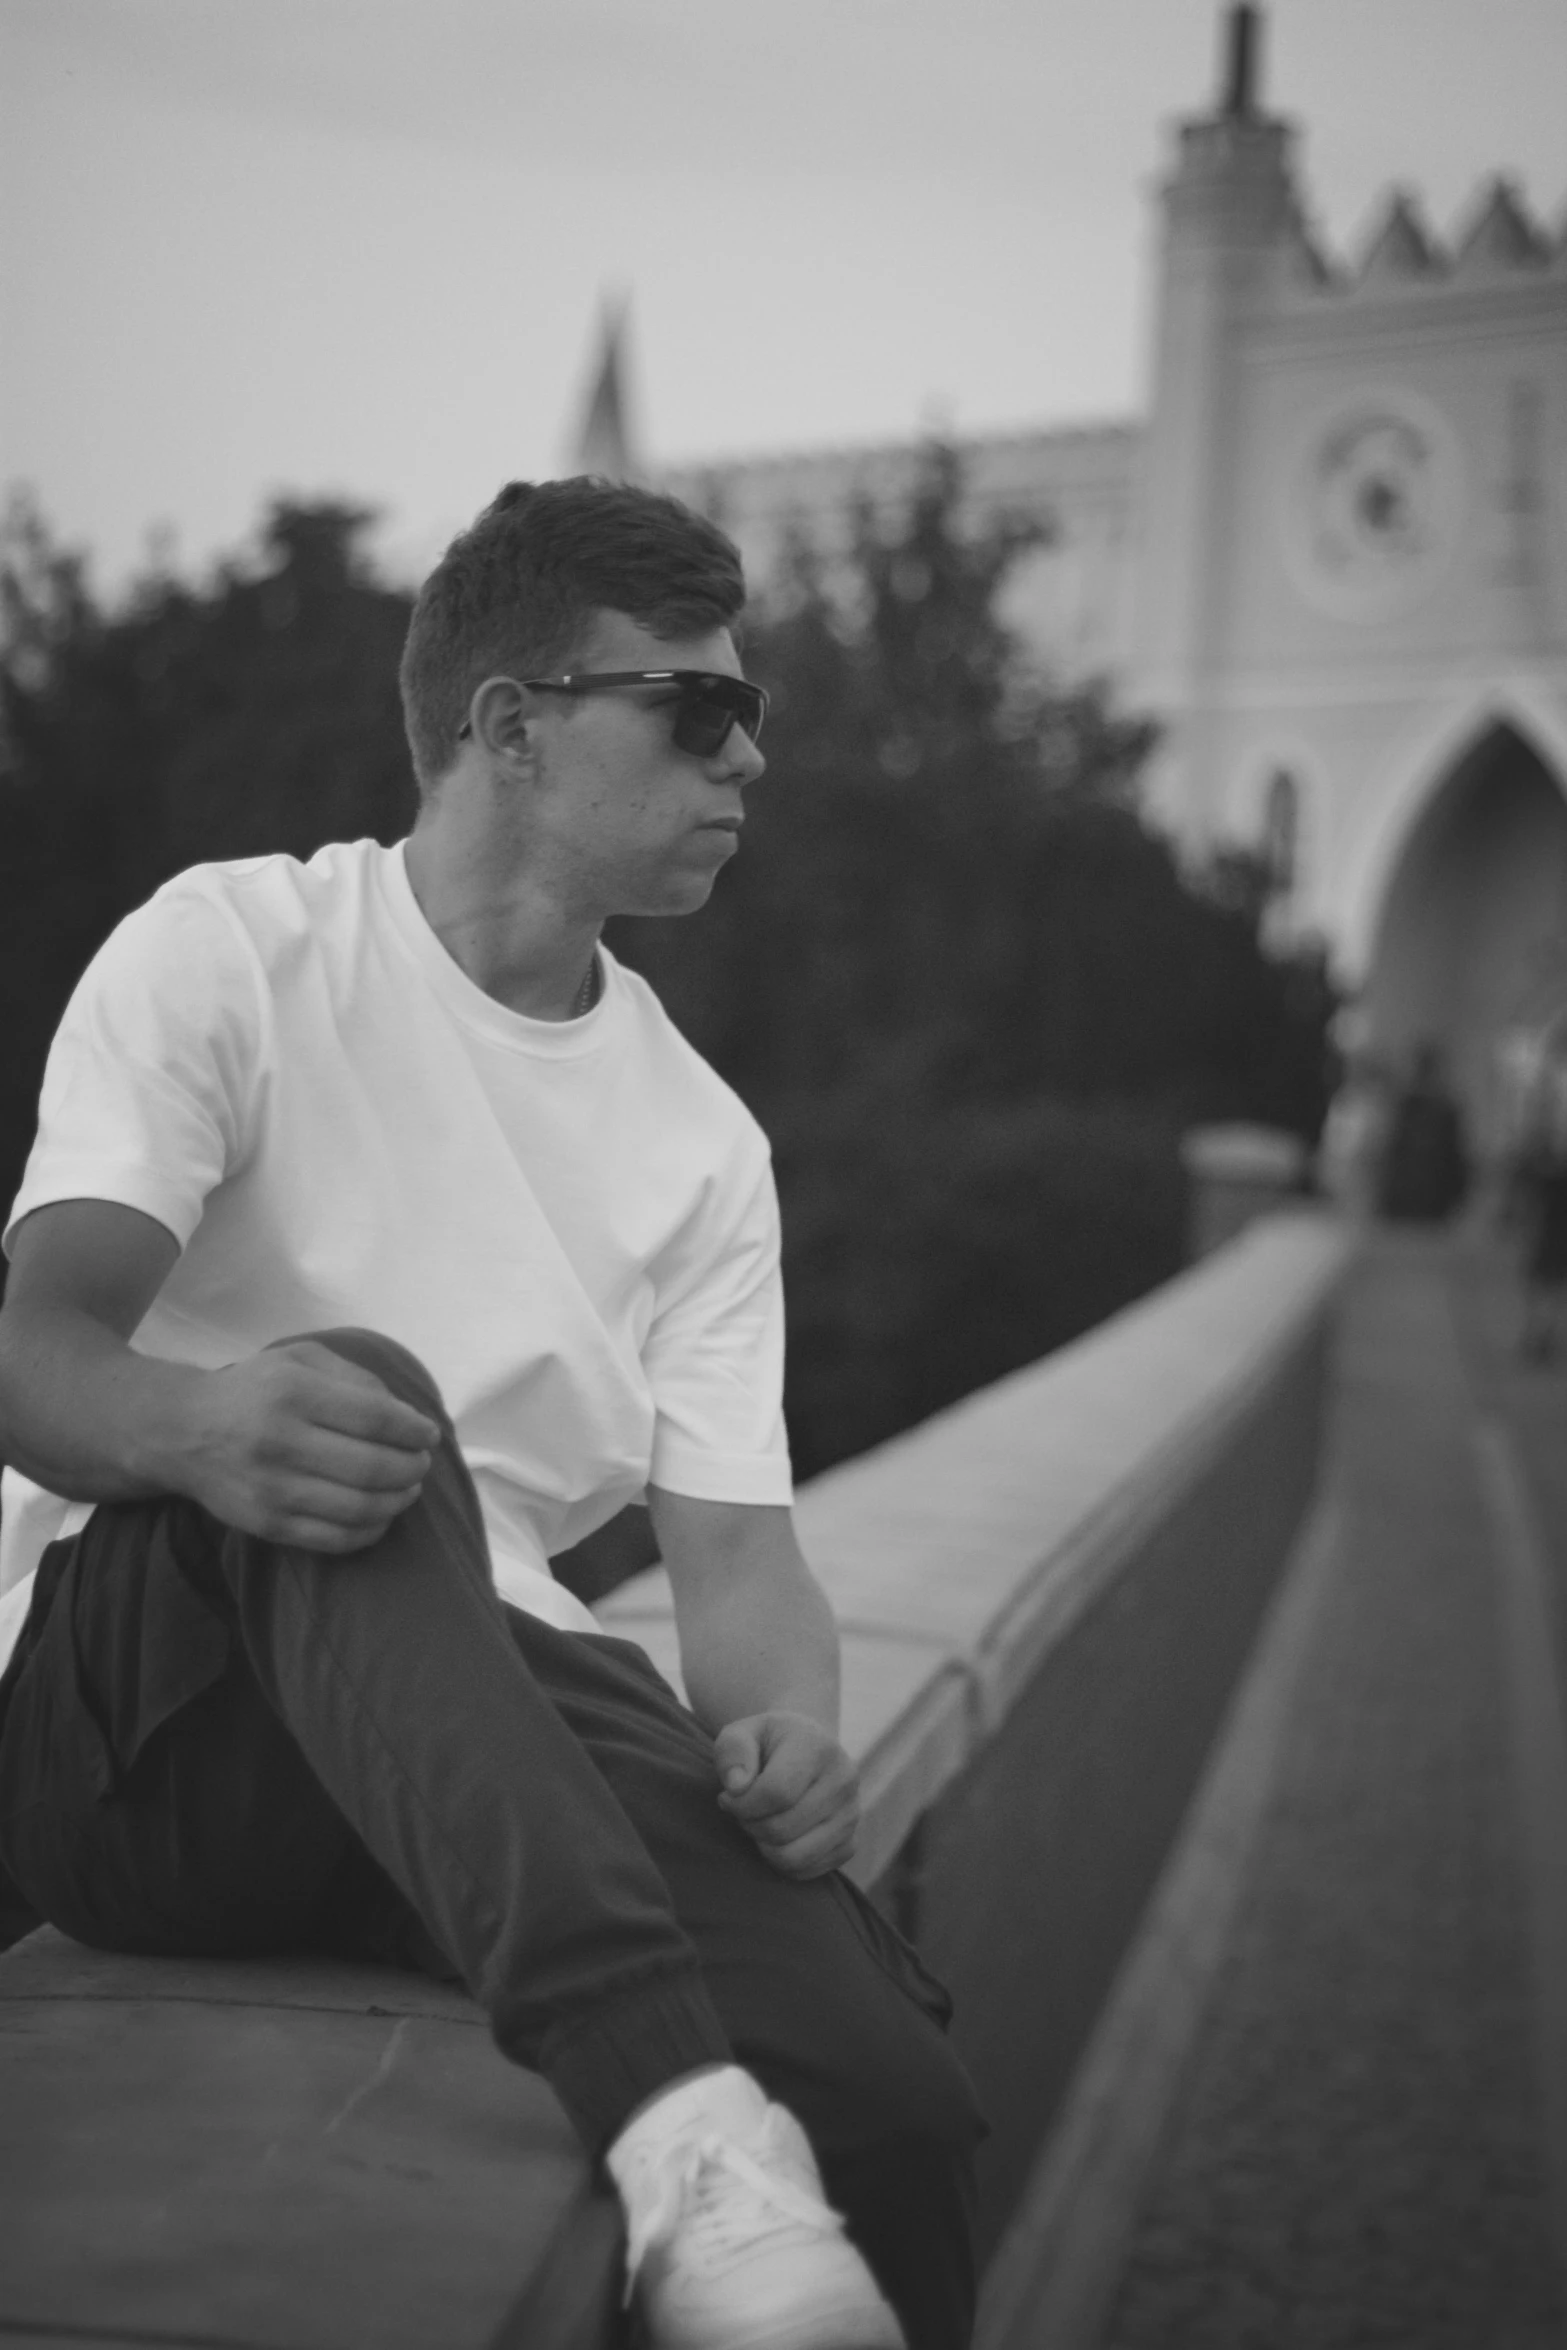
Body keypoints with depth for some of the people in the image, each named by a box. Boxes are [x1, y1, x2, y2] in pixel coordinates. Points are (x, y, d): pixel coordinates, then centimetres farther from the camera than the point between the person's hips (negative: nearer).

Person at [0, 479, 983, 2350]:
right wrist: (195, 1421, -37)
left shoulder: (703, 1143, 12)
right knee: (357, 1393, -37)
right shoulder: (228, 950, -1)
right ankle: (676, 2126, -47)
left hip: (486, 1730, 3)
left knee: (887, 2090, -25)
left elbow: (736, 1544, 5)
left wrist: (789, 1730, -18)